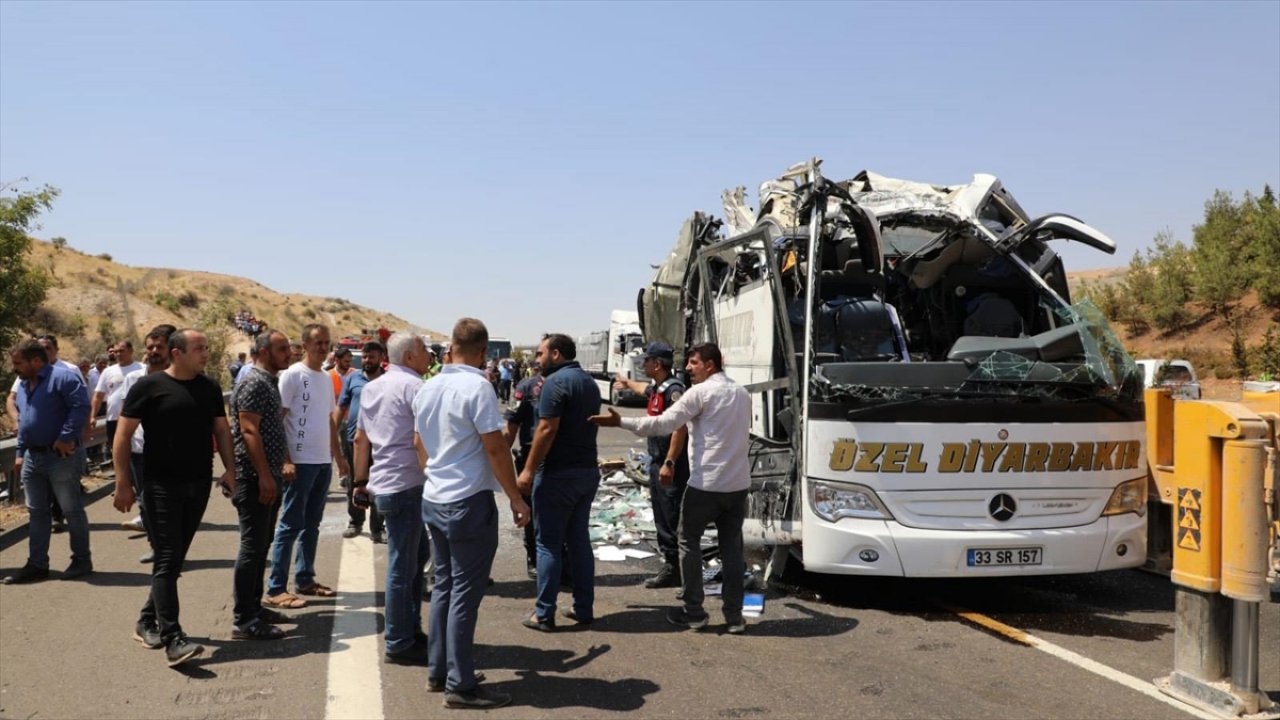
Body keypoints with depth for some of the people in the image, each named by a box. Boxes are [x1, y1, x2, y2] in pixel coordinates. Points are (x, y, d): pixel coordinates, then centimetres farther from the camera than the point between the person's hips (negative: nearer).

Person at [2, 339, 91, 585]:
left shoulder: (62, 377, -13)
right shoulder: (23, 385, 15)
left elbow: (81, 407, -23)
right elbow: (23, 420, 24)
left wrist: (66, 438, -24)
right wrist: (20, 453, 20)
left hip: (61, 457, -9)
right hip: (32, 458, 9)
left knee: (72, 510, 2)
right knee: (37, 513, 12)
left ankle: (82, 560, 13)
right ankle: (37, 564, 19)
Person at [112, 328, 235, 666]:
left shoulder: (210, 388, 9)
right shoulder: (149, 386, -6)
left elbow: (221, 429, 15)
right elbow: (123, 434, -5)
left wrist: (230, 468, 2)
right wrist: (123, 482, -9)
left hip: (199, 485, 6)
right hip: (162, 485, -5)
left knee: (175, 558, 13)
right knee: (168, 559, -9)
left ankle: (148, 622, 29)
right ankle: (173, 639, -10)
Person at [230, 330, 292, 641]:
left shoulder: (269, 382, 17)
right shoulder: (254, 383, -14)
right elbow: (249, 431, -21)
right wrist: (264, 476, -23)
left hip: (268, 477, 10)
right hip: (255, 478, -10)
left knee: (261, 545, 16)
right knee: (252, 546, -7)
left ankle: (254, 606, 25)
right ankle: (244, 621, -2)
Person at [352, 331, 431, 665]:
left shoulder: (372, 388, 15)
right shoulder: (414, 386, -12)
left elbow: (360, 439, 18)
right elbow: (420, 441, -19)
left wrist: (360, 482, 23)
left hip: (381, 485, 9)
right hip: (406, 485, -9)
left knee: (418, 554, 20)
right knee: (402, 567, -1)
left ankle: (410, 628, 26)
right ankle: (399, 644, 8)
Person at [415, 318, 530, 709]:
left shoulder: (427, 389, 7)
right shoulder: (477, 388, -16)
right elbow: (495, 449, -17)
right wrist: (516, 499, -10)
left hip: (434, 499, 8)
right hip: (469, 501, -8)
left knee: (443, 586, 16)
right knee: (465, 593, -2)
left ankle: (438, 672, 24)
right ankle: (460, 686, 5)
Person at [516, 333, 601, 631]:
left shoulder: (555, 381, -14)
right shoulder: (589, 382, 14)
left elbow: (547, 429, -20)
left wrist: (529, 470, -16)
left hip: (558, 473, -8)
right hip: (588, 470, 8)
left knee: (549, 543, -1)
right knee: (579, 539, 14)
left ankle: (543, 614, 4)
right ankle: (584, 607, 18)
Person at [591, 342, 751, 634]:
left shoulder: (701, 392, -9)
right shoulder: (742, 393, 13)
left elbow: (663, 424, -16)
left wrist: (621, 422, -12)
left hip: (706, 484, -6)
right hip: (738, 483, 6)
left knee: (689, 544, 8)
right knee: (732, 547, 11)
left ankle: (694, 612, 13)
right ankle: (734, 616, 12)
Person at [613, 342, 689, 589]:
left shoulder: (673, 389, -16)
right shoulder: (657, 388, 14)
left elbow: (680, 428, -24)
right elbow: (646, 389, 41)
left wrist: (669, 463, -29)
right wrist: (628, 383, 60)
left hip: (671, 466, -10)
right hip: (658, 462, 10)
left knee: (671, 519, -7)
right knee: (662, 517, 13)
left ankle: (675, 570, -2)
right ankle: (670, 565, 20)